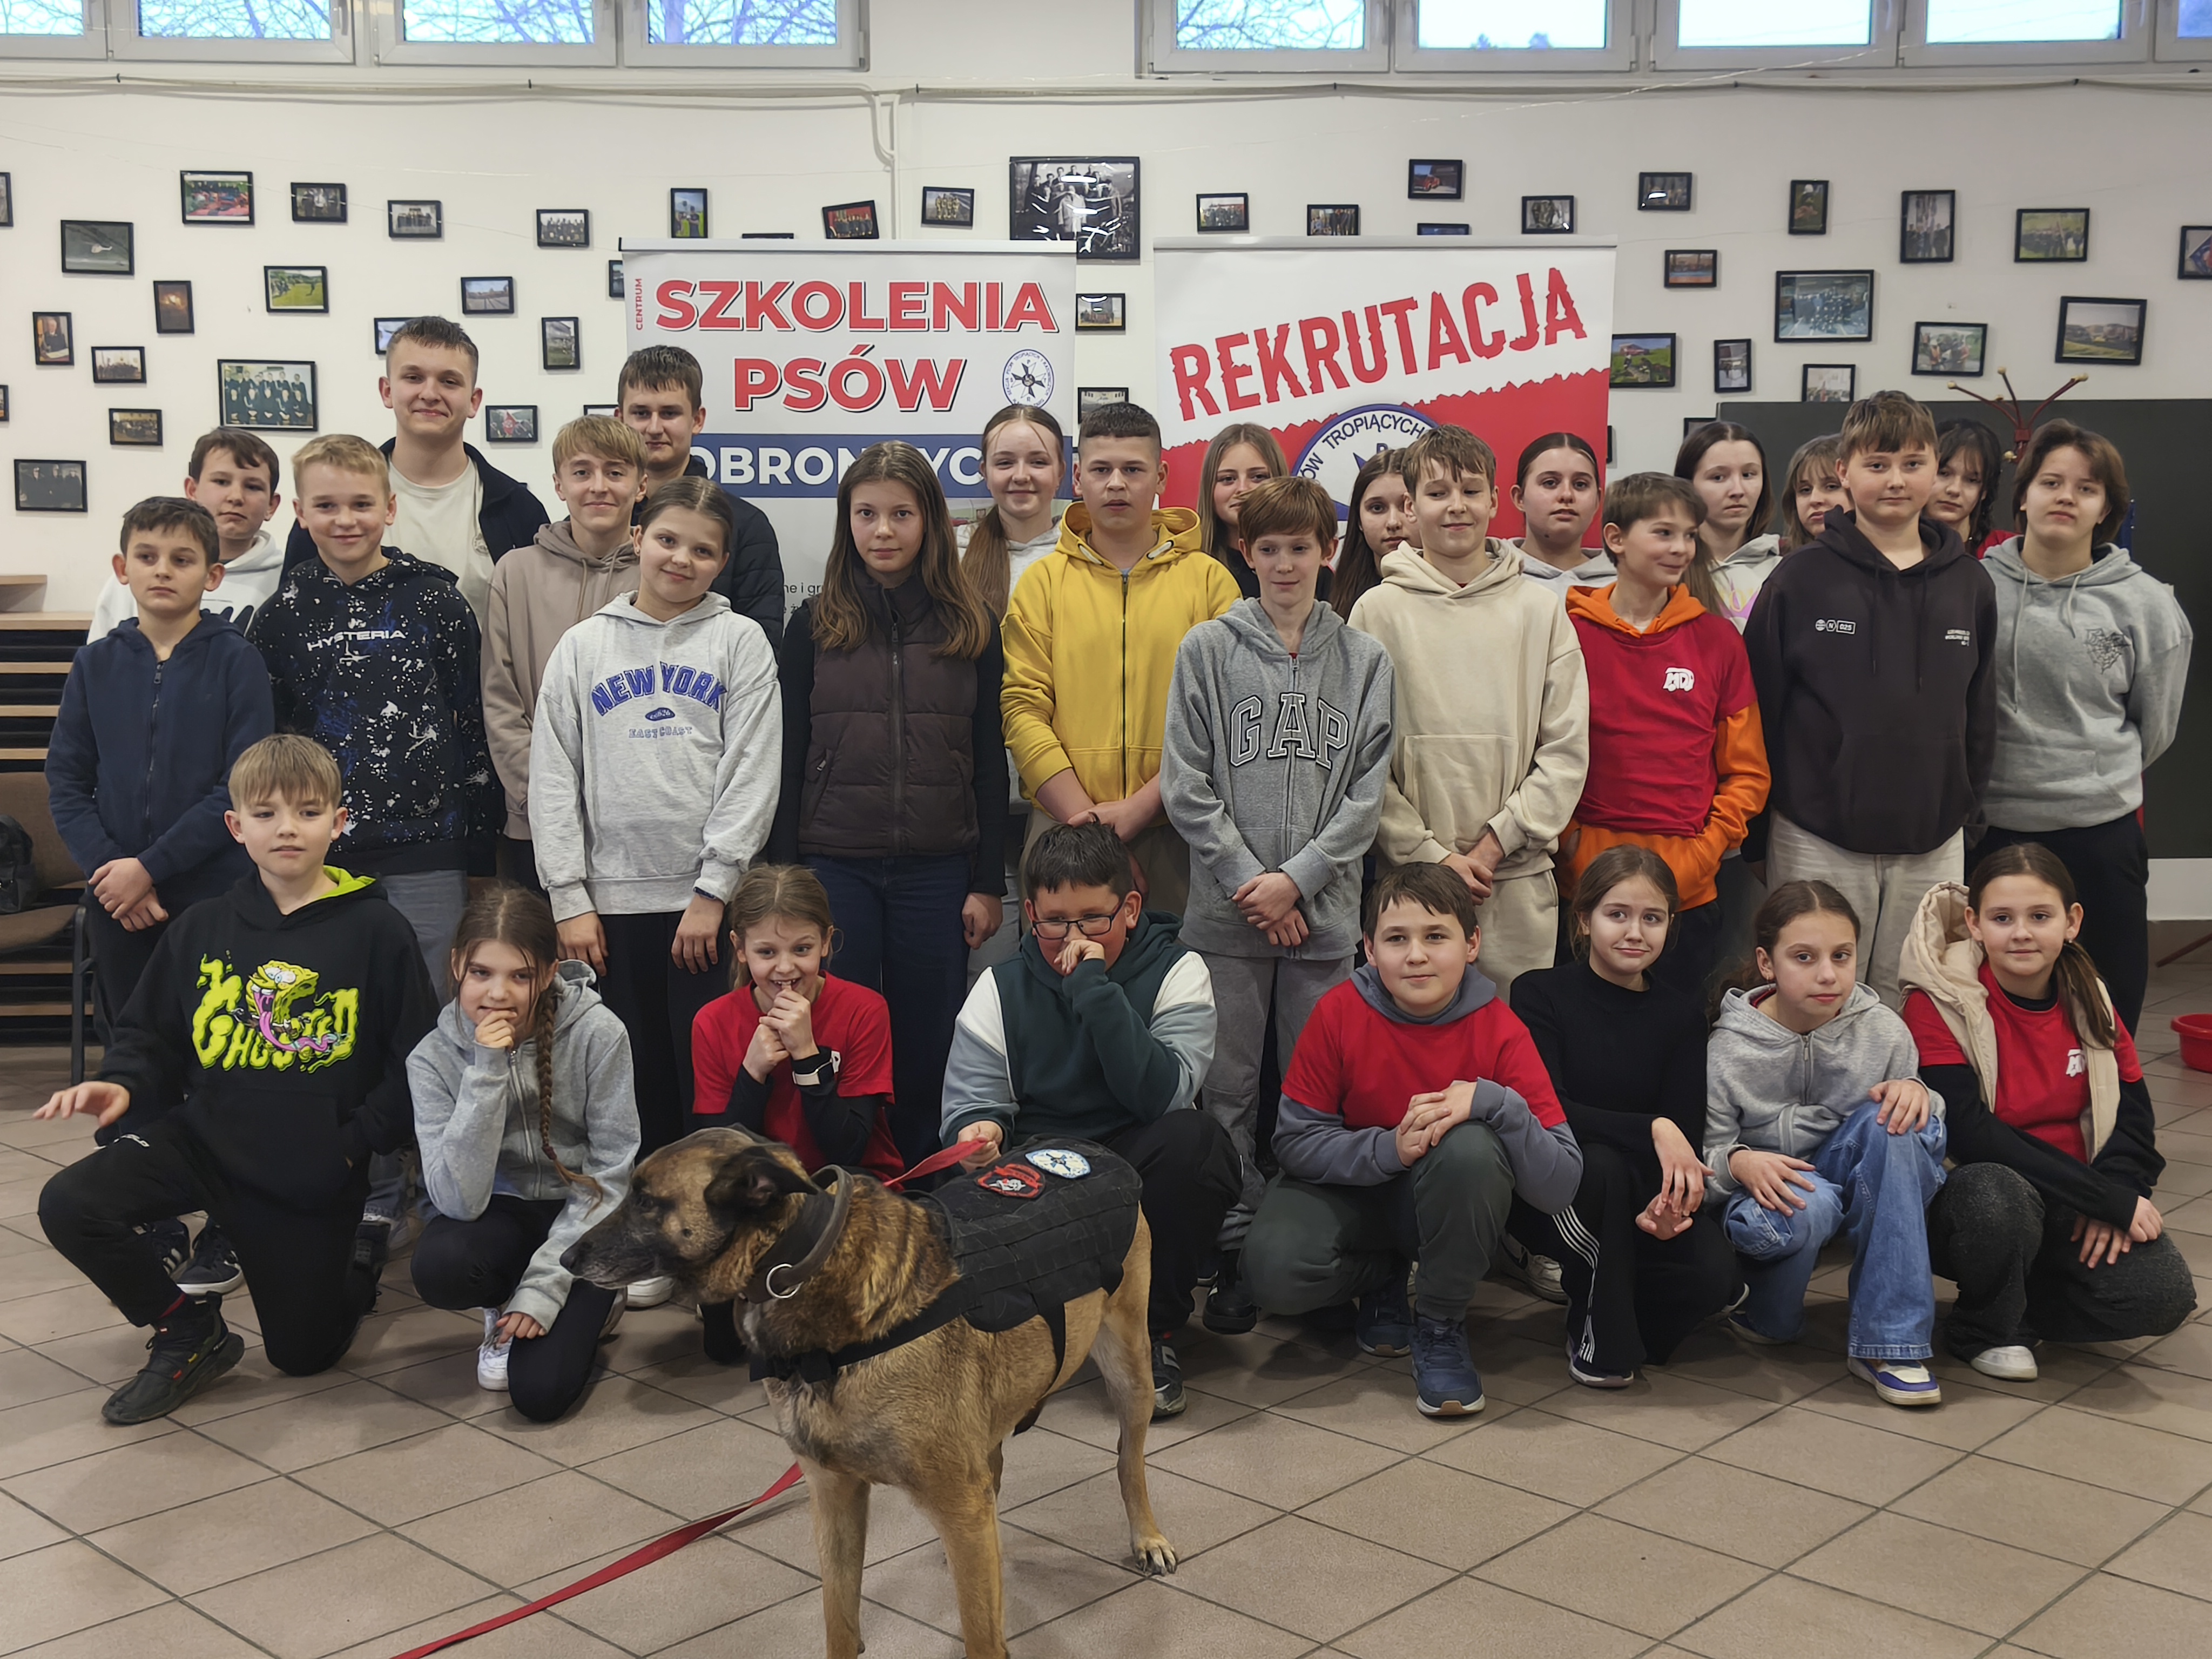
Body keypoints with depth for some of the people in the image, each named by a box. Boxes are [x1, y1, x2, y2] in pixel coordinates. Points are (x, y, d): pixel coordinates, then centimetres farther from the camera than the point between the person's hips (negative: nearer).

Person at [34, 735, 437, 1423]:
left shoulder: (377, 932, -9)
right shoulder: (202, 929, 0)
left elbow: (416, 1062, -7)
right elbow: (151, 1034, 9)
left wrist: (359, 1142, -14)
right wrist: (123, 1083, -11)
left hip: (317, 1176, -3)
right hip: (205, 1138, 3)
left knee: (303, 1354, 6)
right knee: (69, 1205, -21)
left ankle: (356, 1265, 43)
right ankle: (190, 1334, 2)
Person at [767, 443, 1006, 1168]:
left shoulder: (972, 627, 5)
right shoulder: (815, 626, 4)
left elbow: (990, 763, 5)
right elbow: (788, 757, 4)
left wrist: (989, 882, 1)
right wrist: (782, 879, -1)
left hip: (938, 872, 1)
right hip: (834, 869, 0)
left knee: (927, 1050, 7)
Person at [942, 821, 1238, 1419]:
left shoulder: (1177, 971, -4)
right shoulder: (1000, 989, 3)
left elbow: (1162, 1095, -21)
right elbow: (970, 1105, -3)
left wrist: (1096, 988, -25)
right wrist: (978, 1132, -28)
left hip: (1142, 1178, -1)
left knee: (1192, 1139, -35)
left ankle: (1153, 1332, -13)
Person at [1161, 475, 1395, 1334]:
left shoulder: (1364, 660, 7)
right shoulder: (1208, 649, 4)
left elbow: (1368, 792, 1)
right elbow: (1186, 785, -1)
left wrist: (1296, 879, -9)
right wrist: (1247, 882, -9)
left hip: (1324, 913, 1)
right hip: (1224, 909, -1)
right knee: (1228, 1089, 3)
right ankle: (1234, 1253, 13)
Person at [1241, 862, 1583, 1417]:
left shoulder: (1499, 1028, -17)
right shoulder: (1338, 1013, -15)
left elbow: (1560, 1185, -22)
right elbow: (1294, 1141, -14)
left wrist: (1492, 1101, -38)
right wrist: (1389, 1149, -30)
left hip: (1449, 1200, 0)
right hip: (1351, 1186, 1)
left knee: (1472, 1148, -35)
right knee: (1274, 1270, -30)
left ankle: (1441, 1324, -9)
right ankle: (1381, 1279, 8)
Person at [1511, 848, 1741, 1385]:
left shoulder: (1680, 1012, 5)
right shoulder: (1540, 994, -5)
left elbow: (1688, 1128, -3)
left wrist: (1670, 1198, -25)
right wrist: (1652, 1130, -30)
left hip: (1645, 1191, 3)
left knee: (1714, 1274, -26)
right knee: (1603, 1165, -37)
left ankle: (1600, 1296, 6)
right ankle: (1600, 1336, -14)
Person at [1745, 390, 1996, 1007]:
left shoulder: (1970, 584, 6)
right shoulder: (1800, 579, -4)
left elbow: (1980, 712, 13)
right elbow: (1759, 704, -1)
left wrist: (1967, 806, 10)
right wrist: (1755, 829, 0)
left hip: (1933, 847, 3)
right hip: (1819, 844, -3)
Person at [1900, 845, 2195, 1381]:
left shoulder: (2088, 1000, 4)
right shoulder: (1939, 1003, -13)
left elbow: (2133, 1115, 4)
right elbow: (1968, 1133, -21)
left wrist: (2116, 1192, -18)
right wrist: (2110, 1199, -22)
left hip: (2068, 1211, 4)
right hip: (1965, 1196, -4)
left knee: (2164, 1295, -22)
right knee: (1997, 1196, -39)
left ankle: (2022, 1313, 6)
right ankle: (1985, 1330, -8)